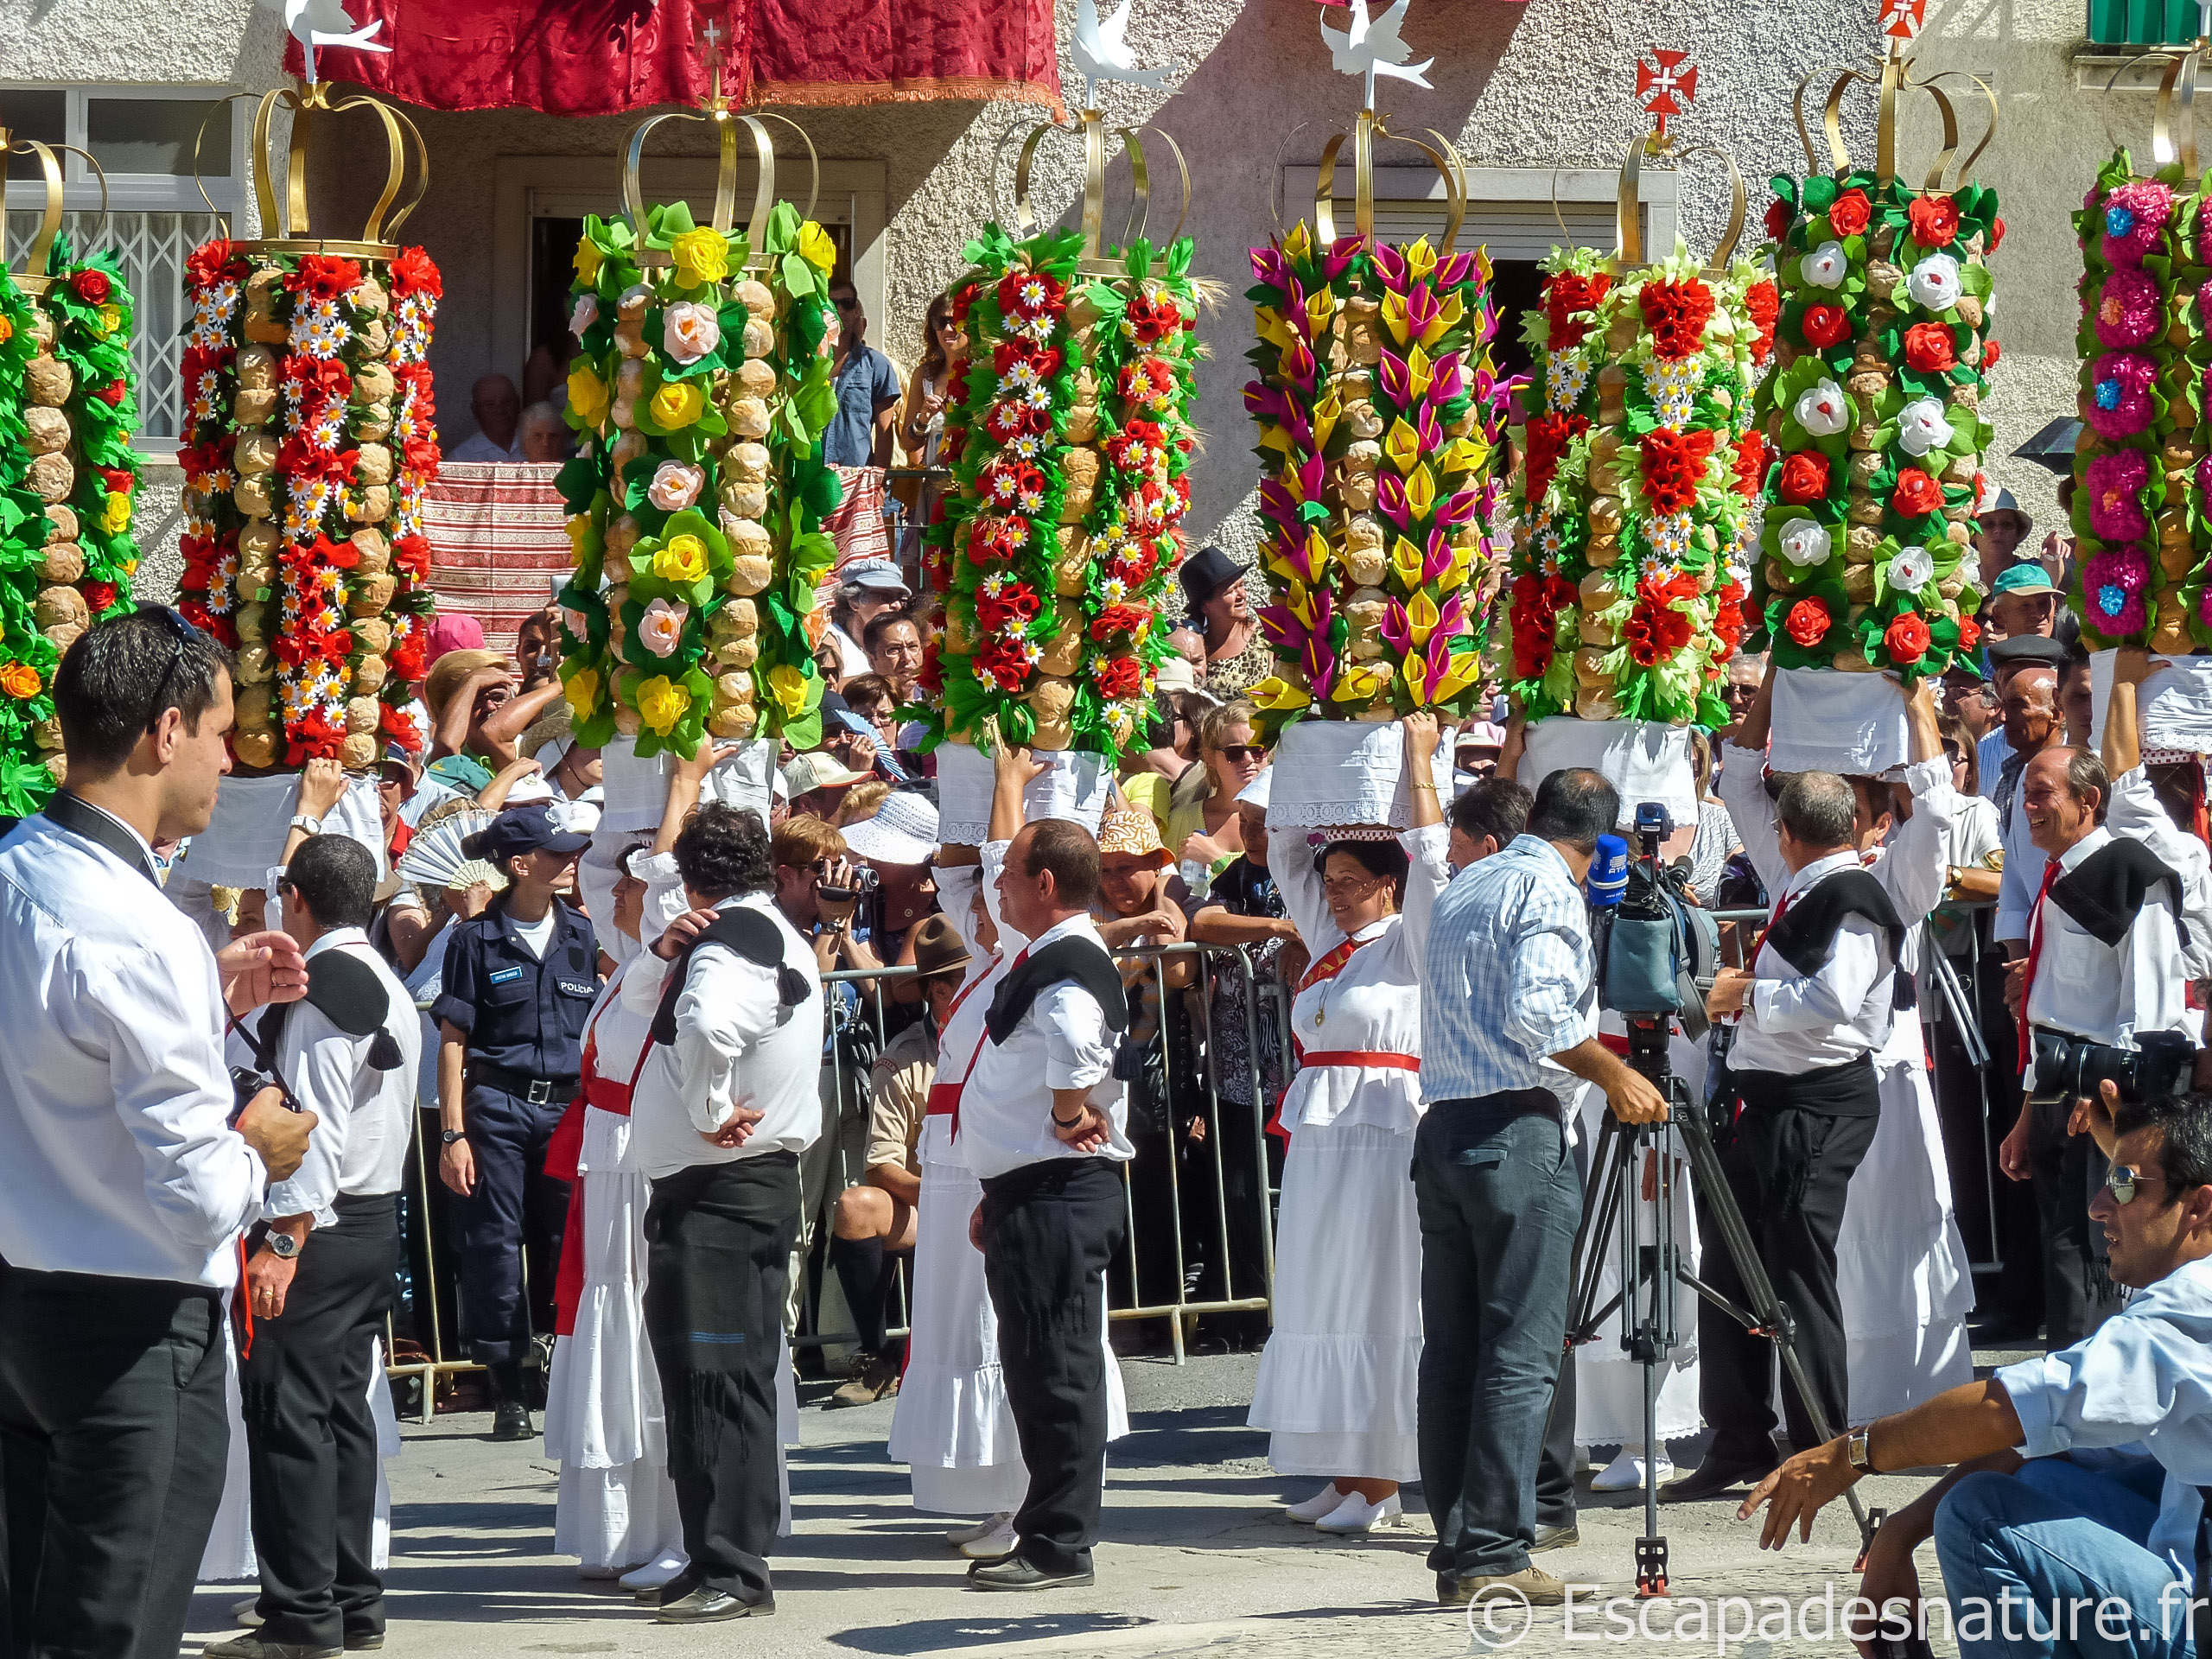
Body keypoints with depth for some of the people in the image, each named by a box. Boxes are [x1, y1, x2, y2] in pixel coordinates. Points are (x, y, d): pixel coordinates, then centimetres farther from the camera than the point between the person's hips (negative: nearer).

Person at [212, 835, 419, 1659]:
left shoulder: (320, 988, -16)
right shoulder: (387, 986, 14)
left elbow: (317, 1126, -22)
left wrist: (283, 1241, -23)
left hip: (314, 1224, -10)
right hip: (375, 1220, 10)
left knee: (288, 1413, -6)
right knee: (344, 1409, 14)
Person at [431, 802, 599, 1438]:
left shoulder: (581, 936, 10)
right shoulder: (477, 940, 0)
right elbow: (453, 1040, -1)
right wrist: (452, 1132, -8)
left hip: (570, 1106, 3)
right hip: (498, 1109, -3)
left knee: (571, 1242, -1)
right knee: (495, 1246, -3)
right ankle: (507, 1392, 3)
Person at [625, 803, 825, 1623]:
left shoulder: (729, 944, -16)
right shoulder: (775, 936, 17)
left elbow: (708, 1028, -40)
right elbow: (639, 1003, 25)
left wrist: (708, 1115, -24)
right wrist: (667, 953, 4)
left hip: (720, 1193, -10)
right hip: (752, 1181, 10)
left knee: (716, 1379, -10)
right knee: (703, 1377, 14)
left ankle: (733, 1571, -10)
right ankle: (717, 1560, 20)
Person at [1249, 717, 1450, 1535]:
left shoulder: (1409, 941, -2)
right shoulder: (1328, 940, 16)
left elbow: (1429, 860, -13)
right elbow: (1289, 856, 22)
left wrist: (1418, 759, -8)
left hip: (1385, 1133, -8)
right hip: (1319, 1137, 8)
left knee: (1378, 1301, -7)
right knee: (1321, 1298, 7)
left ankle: (1380, 1481, -6)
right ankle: (1345, 1473, 11)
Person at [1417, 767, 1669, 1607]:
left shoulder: (1462, 888, 19)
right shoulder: (1551, 889, -6)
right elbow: (1536, 1010, -19)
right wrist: (1614, 1075, -9)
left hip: (1439, 1128, 8)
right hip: (1515, 1130, -8)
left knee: (1450, 1351, 8)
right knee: (1519, 1353, -7)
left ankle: (1457, 1551, 8)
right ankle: (1494, 1553, -12)